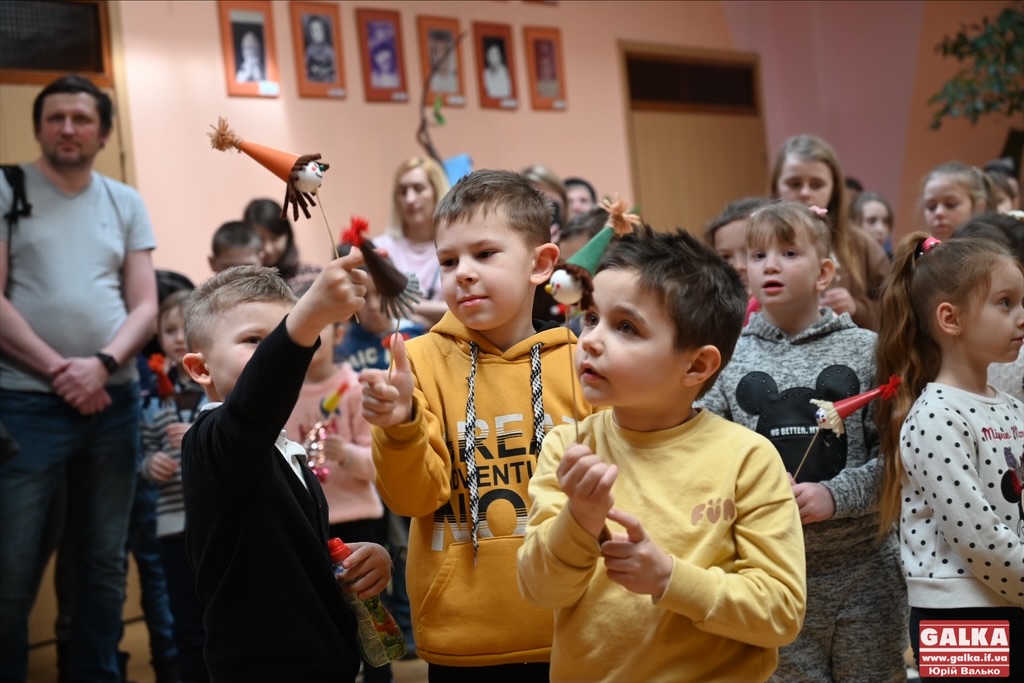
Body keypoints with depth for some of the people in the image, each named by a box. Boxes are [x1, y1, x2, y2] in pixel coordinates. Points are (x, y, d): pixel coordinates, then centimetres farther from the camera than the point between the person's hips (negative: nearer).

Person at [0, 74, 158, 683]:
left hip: (113, 401, 4)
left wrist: (102, 363, -12)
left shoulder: (126, 204, 11)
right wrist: (57, 369, -14)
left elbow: (146, 307, 6)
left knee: (105, 563, 11)